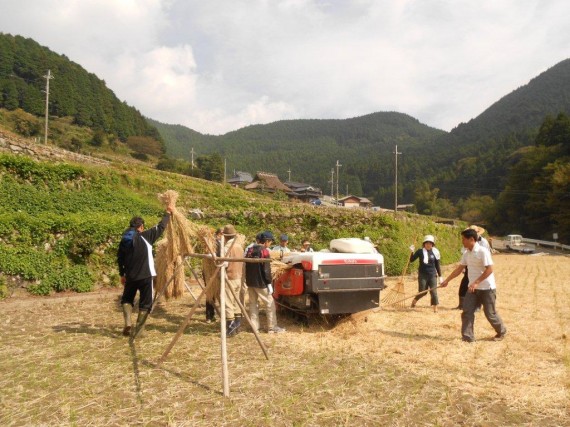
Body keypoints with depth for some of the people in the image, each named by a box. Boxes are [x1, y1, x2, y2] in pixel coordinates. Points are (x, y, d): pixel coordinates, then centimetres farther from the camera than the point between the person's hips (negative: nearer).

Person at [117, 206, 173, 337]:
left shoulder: (124, 239, 5)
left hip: (130, 276, 4)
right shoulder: (145, 236, -8)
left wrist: (122, 274, 21)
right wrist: (168, 213, 13)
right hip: (145, 275, -4)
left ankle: (128, 324, 3)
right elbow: (160, 227, -1)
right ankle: (138, 329, 6)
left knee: (127, 299, 22)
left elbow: (120, 258, 10)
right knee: (145, 303, 7)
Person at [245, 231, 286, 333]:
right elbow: (266, 269, -17)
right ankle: (272, 327, 5)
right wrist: (269, 283, -12)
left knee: (253, 303, 13)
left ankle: (254, 326, 15)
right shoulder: (264, 251, -14)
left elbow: (246, 266, 14)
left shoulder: (250, 250, 8)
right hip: (260, 282, -7)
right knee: (270, 304, 3)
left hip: (250, 282, 7)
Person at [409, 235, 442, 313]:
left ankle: (435, 308, 5)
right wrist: (412, 252, -20)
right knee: (422, 292, 3)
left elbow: (437, 265, 7)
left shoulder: (435, 252, 1)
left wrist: (440, 276, 6)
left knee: (433, 292, -4)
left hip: (432, 275, 1)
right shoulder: (420, 251, -3)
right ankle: (414, 300, 33)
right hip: (422, 275, -1)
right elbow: (411, 260, -4)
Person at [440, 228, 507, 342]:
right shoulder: (466, 253, 5)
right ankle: (467, 336, 3)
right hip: (473, 288, 7)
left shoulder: (483, 251, -18)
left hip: (486, 288, -7)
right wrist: (447, 280, 10)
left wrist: (476, 282, -27)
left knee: (490, 313, 6)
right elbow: (459, 269, 12)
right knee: (467, 311, -3)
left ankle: (501, 332, 31)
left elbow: (489, 270, -22)